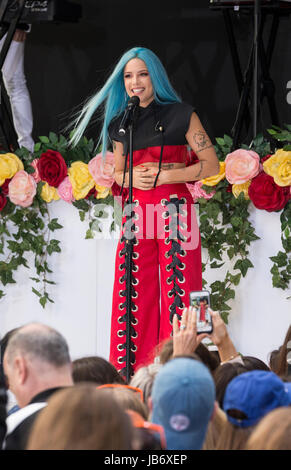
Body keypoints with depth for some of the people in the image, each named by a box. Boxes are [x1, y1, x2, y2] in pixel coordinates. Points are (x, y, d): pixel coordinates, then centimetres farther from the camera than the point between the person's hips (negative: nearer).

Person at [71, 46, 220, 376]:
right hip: (137, 213, 4)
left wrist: (163, 175, -10)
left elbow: (211, 165, -1)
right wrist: (132, 178, 0)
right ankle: (133, 375, 1)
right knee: (135, 294, -1)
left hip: (174, 210, -4)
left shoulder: (180, 115, 0)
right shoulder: (120, 124, 14)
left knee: (176, 292, -8)